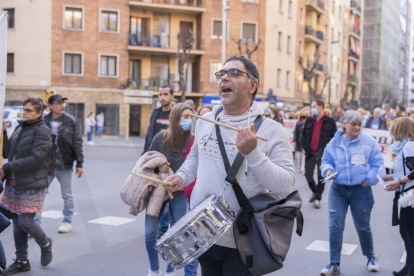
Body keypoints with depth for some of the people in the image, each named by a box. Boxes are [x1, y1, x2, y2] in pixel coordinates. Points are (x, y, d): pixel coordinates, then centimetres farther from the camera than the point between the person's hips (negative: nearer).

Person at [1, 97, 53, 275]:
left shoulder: (42, 131, -12)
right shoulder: (19, 128, 11)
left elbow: (36, 159, -21)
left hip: (32, 185, -7)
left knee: (25, 222, -6)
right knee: (17, 223, 10)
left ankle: (45, 244, 24)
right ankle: (21, 261, 22)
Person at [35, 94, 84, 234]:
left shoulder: (71, 121, -4)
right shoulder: (43, 121, -3)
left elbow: (77, 143, -4)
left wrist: (80, 163, -6)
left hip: (64, 165, -1)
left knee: (67, 195, 11)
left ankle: (67, 222, 27)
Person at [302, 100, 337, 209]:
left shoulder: (330, 121, -4)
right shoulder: (309, 120, 7)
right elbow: (304, 134, 15)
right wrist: (305, 147, 6)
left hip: (323, 153, -4)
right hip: (310, 152, 4)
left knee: (321, 176, 0)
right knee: (308, 174, 9)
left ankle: (317, 198, 10)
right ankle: (315, 192, 34)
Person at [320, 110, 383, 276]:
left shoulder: (369, 142, -4)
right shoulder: (334, 142, 2)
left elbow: (377, 165, -2)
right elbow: (326, 161, 8)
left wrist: (369, 180, -11)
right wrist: (328, 170, -12)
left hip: (361, 191, -1)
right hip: (338, 190, 1)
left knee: (363, 227, 13)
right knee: (335, 227, -3)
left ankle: (371, 258, 37)